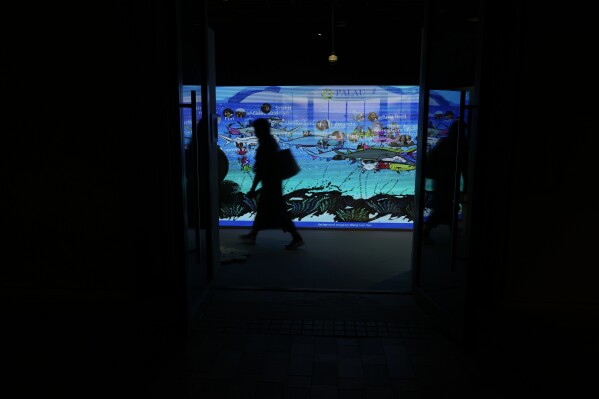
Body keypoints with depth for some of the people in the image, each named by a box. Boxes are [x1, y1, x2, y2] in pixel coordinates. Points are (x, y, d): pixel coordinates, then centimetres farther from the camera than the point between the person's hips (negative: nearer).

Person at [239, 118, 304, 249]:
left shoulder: (264, 145, -19)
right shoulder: (271, 141, 10)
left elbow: (260, 169, -21)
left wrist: (253, 189, -17)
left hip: (270, 181, -10)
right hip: (273, 179, 10)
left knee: (278, 211, -6)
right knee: (262, 208, 17)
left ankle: (297, 238, -4)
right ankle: (252, 235, 28)